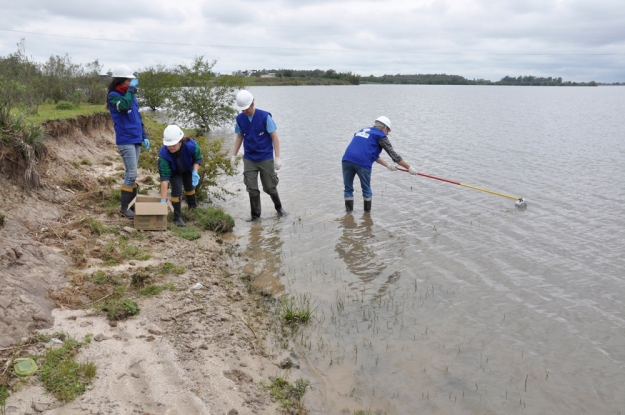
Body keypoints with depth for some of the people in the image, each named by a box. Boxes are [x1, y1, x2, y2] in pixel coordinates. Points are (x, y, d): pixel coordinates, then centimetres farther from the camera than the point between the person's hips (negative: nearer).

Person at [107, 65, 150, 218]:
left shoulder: (130, 95, 14)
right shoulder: (113, 96, -8)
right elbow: (124, 106, -31)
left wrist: (144, 136, 15)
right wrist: (131, 89, -19)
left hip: (136, 139, 8)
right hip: (125, 141, -7)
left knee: (131, 174, 13)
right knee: (131, 174, -10)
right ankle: (124, 208, -1)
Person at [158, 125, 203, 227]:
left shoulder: (191, 145, -41)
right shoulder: (164, 154, -43)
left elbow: (198, 158, -17)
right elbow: (164, 177, -42)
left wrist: (195, 172, -34)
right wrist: (163, 201, -43)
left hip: (188, 169, 2)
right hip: (174, 171, -2)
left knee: (190, 186, 18)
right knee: (177, 189, -18)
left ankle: (193, 206, 49)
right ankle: (177, 217, -3)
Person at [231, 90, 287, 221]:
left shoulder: (264, 116, -14)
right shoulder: (240, 118, -2)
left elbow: (274, 137, -12)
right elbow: (239, 137, 10)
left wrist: (277, 157, -16)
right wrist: (234, 155, 6)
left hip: (266, 158, -3)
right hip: (249, 160, 3)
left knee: (270, 187, 7)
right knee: (252, 189, 3)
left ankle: (279, 207, 34)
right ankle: (255, 215, 17)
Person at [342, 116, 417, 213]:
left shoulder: (363, 130, 30)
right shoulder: (380, 135, 10)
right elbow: (393, 154, 9)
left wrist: (387, 165, 34)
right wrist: (409, 167, 16)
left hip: (347, 160, 5)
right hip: (362, 163, -5)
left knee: (348, 189, 15)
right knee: (366, 190, 14)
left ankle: (349, 211, 15)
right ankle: (367, 212, 23)